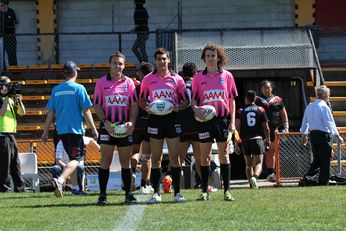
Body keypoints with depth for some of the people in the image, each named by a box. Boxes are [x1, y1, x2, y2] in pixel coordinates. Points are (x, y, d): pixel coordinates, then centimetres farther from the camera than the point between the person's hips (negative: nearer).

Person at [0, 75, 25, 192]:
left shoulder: (11, 99, 17)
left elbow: (22, 112, 17)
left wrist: (19, 100, 2)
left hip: (11, 135, 9)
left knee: (15, 163, 9)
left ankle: (19, 187, 12)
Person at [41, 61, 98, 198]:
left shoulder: (56, 90, 7)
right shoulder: (79, 88, -6)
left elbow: (50, 113, 8)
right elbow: (86, 111, -6)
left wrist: (45, 132, 13)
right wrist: (93, 129, 1)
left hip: (61, 130, 5)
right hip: (75, 129, -5)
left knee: (73, 157, 20)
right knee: (76, 158, -7)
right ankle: (60, 180, -30)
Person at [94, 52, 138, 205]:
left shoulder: (128, 82, 7)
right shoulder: (101, 82, 3)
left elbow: (134, 105, 5)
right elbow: (97, 105, 1)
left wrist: (131, 122, -11)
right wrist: (104, 121, -14)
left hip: (124, 127, 2)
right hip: (107, 126, -2)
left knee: (126, 161, 6)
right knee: (105, 160, -4)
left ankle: (128, 194, 11)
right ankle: (102, 195, -2)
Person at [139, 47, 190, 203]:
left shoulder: (176, 79, 6)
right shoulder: (148, 79, 7)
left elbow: (186, 101, 8)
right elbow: (141, 101, 12)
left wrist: (178, 108, -12)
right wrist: (148, 108, -9)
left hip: (172, 119, 0)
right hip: (155, 119, 0)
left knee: (174, 157, 0)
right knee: (156, 158, 1)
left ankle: (177, 193, 4)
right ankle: (156, 193, 5)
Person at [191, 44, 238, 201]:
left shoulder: (227, 76, 6)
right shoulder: (198, 77, 6)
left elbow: (232, 100, 7)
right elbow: (193, 99, 8)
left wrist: (232, 121, 0)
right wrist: (196, 108, -15)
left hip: (223, 119, 0)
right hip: (205, 119, 0)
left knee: (224, 154, 2)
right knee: (205, 155, 2)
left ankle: (226, 191, 4)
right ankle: (205, 191, 7)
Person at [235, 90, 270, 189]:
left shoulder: (240, 111, 4)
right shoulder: (261, 110, 4)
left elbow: (237, 127, -4)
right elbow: (266, 127, 6)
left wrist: (236, 142, -1)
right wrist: (268, 139, 19)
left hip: (245, 140, 1)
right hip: (257, 139, -1)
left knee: (248, 165, 14)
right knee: (258, 163, -6)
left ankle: (252, 184, 15)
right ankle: (255, 177, -34)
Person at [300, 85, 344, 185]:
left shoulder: (309, 106, 11)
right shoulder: (324, 107, -14)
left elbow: (305, 121, 20)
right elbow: (330, 123, -17)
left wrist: (304, 134, 31)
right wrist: (337, 136, -14)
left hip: (312, 134, 8)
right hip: (323, 135, -8)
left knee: (317, 159, 16)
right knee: (325, 161, 0)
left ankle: (307, 176, 1)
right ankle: (323, 183, 1)